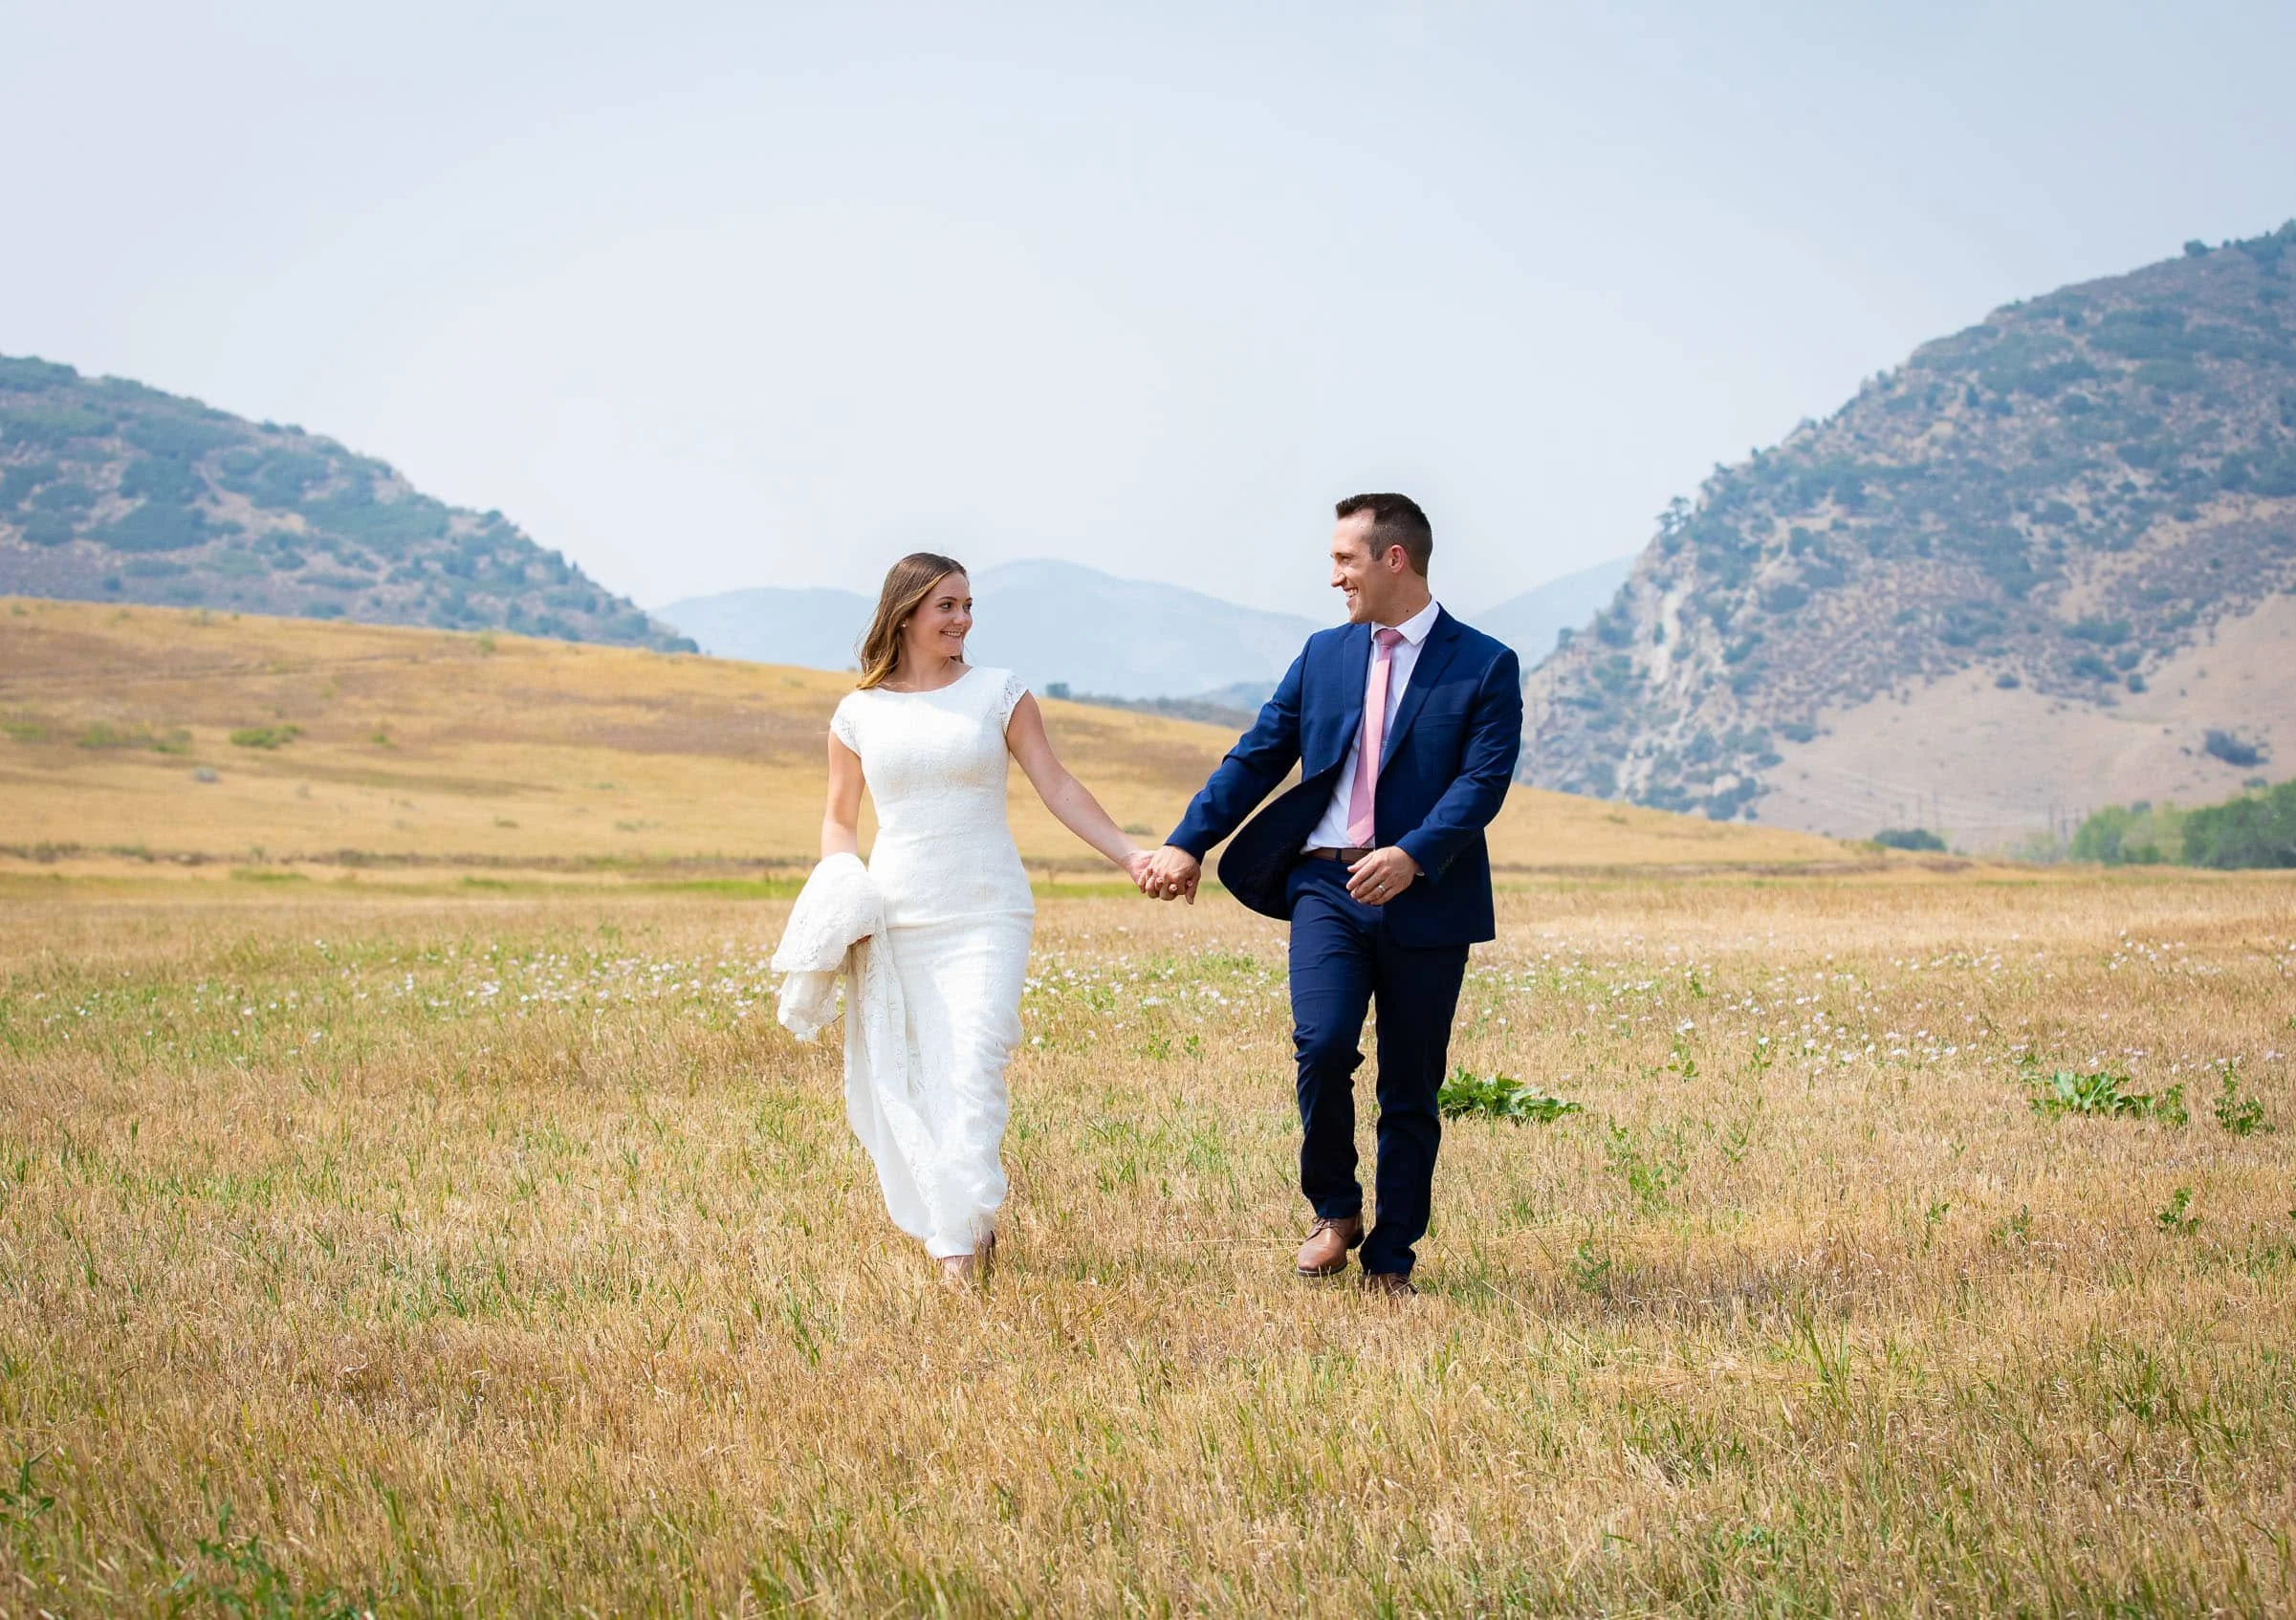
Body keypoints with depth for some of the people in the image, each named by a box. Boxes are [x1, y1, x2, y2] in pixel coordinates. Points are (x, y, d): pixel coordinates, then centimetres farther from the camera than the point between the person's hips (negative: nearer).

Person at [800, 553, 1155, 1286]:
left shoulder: (999, 692, 4)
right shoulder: (858, 714, 8)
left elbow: (1057, 786, 3)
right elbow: (840, 820, 18)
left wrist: (1127, 853, -6)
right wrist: (835, 888, -1)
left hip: (987, 914, -2)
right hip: (894, 916, 2)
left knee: (974, 1067, -16)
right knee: (890, 1077, -2)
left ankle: (960, 1236, -14)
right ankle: (950, 1225, 12)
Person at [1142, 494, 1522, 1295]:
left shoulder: (1485, 667, -1)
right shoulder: (1323, 654, 12)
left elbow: (1483, 781, -11)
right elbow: (1256, 756, 12)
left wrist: (1415, 855, -26)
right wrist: (1187, 843, 3)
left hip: (1425, 900, -2)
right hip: (1327, 885, 2)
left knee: (1410, 1091, 4)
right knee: (1322, 1045, -18)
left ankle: (1390, 1260, 16)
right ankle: (1334, 1211, 4)